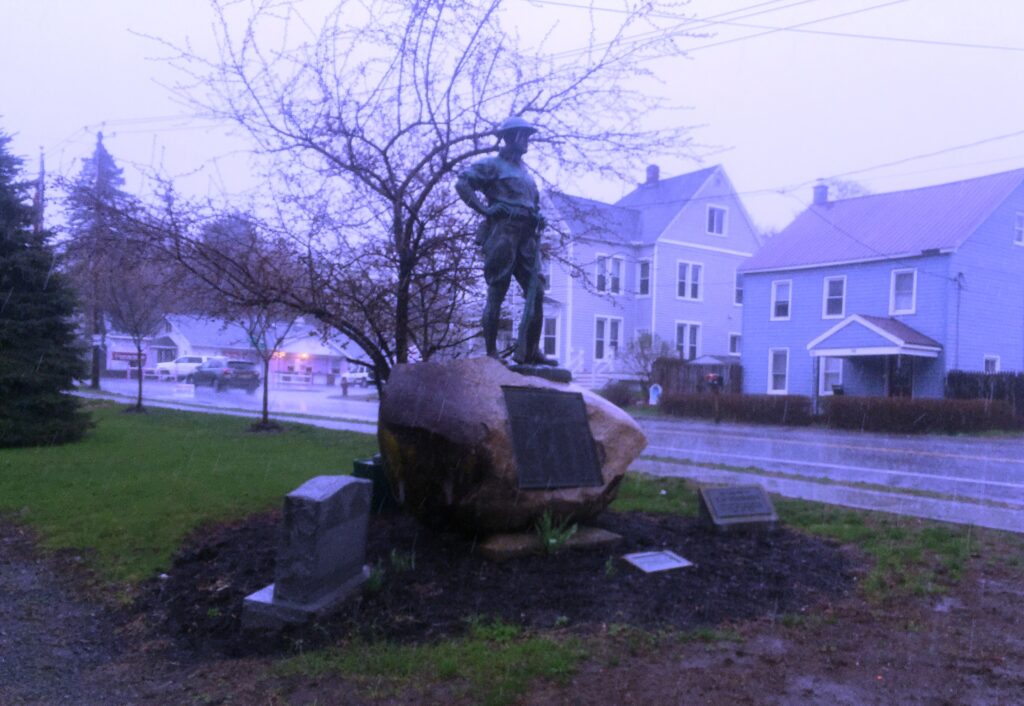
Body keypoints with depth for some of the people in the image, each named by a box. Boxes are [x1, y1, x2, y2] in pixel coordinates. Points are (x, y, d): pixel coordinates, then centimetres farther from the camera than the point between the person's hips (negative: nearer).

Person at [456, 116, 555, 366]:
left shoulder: (525, 171, 26)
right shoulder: (492, 165, 3)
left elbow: (534, 202, 38)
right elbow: (462, 183, -9)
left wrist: (535, 222, 18)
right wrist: (483, 209, -13)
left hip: (526, 240, 8)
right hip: (502, 234, -7)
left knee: (536, 293, -1)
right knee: (496, 295, -5)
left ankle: (529, 352, 3)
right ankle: (491, 353, 0)